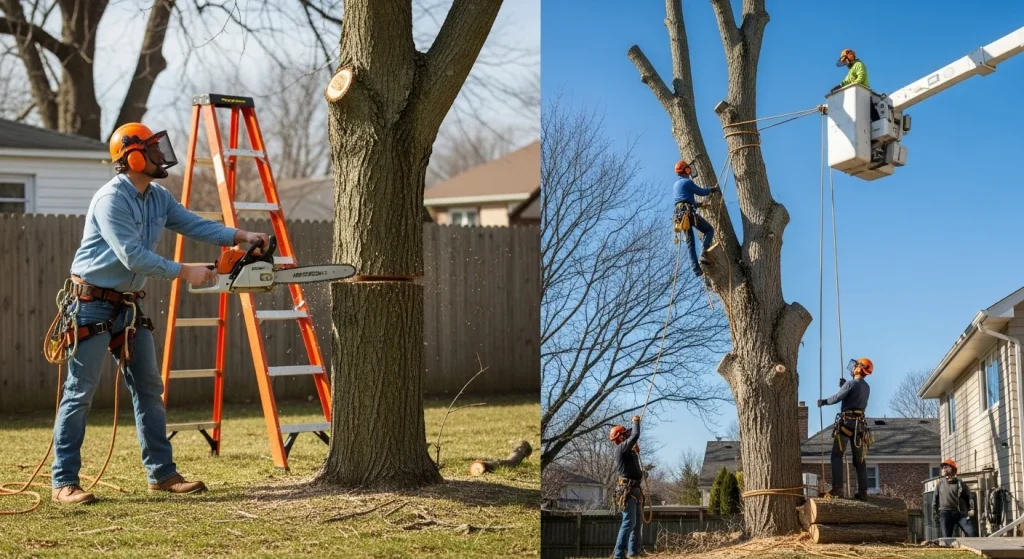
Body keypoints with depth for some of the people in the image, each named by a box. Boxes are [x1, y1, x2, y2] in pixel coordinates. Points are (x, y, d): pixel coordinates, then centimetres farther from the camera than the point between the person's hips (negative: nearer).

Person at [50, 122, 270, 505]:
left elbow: (194, 225, 5)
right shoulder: (112, 199, -20)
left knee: (148, 388, 8)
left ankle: (161, 472, 15)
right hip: (93, 304, -9)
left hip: (129, 304, 9)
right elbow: (133, 256, -25)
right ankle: (64, 482, -4)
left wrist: (240, 236, -8)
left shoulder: (158, 198, 8)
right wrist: (184, 272, -23)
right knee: (80, 393, -6)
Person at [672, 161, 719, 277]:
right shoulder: (687, 182, -4)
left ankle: (696, 269, -2)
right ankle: (704, 253, -20)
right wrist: (713, 189, 17)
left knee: (690, 242, 6)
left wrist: (699, 204, 37)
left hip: (679, 215, 8)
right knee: (709, 230, 2)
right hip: (689, 213, -8)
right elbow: (701, 192, -1)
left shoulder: (676, 185, 23)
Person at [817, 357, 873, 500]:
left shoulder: (851, 384, -10)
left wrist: (823, 402, 8)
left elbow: (837, 398, -8)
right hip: (859, 424, 7)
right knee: (859, 459, 8)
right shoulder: (866, 387, 15)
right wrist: (844, 386, 21)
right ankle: (862, 491, 2)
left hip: (846, 422, -7)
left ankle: (837, 488, -19)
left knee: (837, 455, -7)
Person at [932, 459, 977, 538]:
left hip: (960, 513, 0)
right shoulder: (940, 484, 12)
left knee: (971, 533, -14)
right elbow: (935, 500, 12)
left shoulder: (960, 483, 10)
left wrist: (971, 508, -6)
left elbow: (969, 496, 9)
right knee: (946, 538, -4)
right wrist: (934, 514, 4)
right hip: (945, 513, 0)